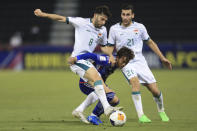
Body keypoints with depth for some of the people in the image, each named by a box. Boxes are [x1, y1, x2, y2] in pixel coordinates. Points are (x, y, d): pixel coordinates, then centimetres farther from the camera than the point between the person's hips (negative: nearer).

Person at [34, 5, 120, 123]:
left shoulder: (103, 30, 13)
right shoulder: (82, 22, -3)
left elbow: (103, 46, 27)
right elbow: (62, 19, 1)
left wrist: (110, 55, 8)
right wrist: (43, 14, -1)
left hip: (88, 62, 8)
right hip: (77, 59, -8)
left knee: (103, 89, -2)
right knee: (97, 78, -29)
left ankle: (79, 111, 5)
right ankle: (107, 108, -41)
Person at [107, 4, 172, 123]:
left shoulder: (139, 27, 4)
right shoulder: (114, 29, 2)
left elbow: (150, 42, 16)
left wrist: (162, 58, 14)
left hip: (140, 61, 2)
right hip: (126, 63, -2)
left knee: (155, 90, -3)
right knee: (135, 82, -31)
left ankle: (161, 111, 28)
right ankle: (141, 115, -31)